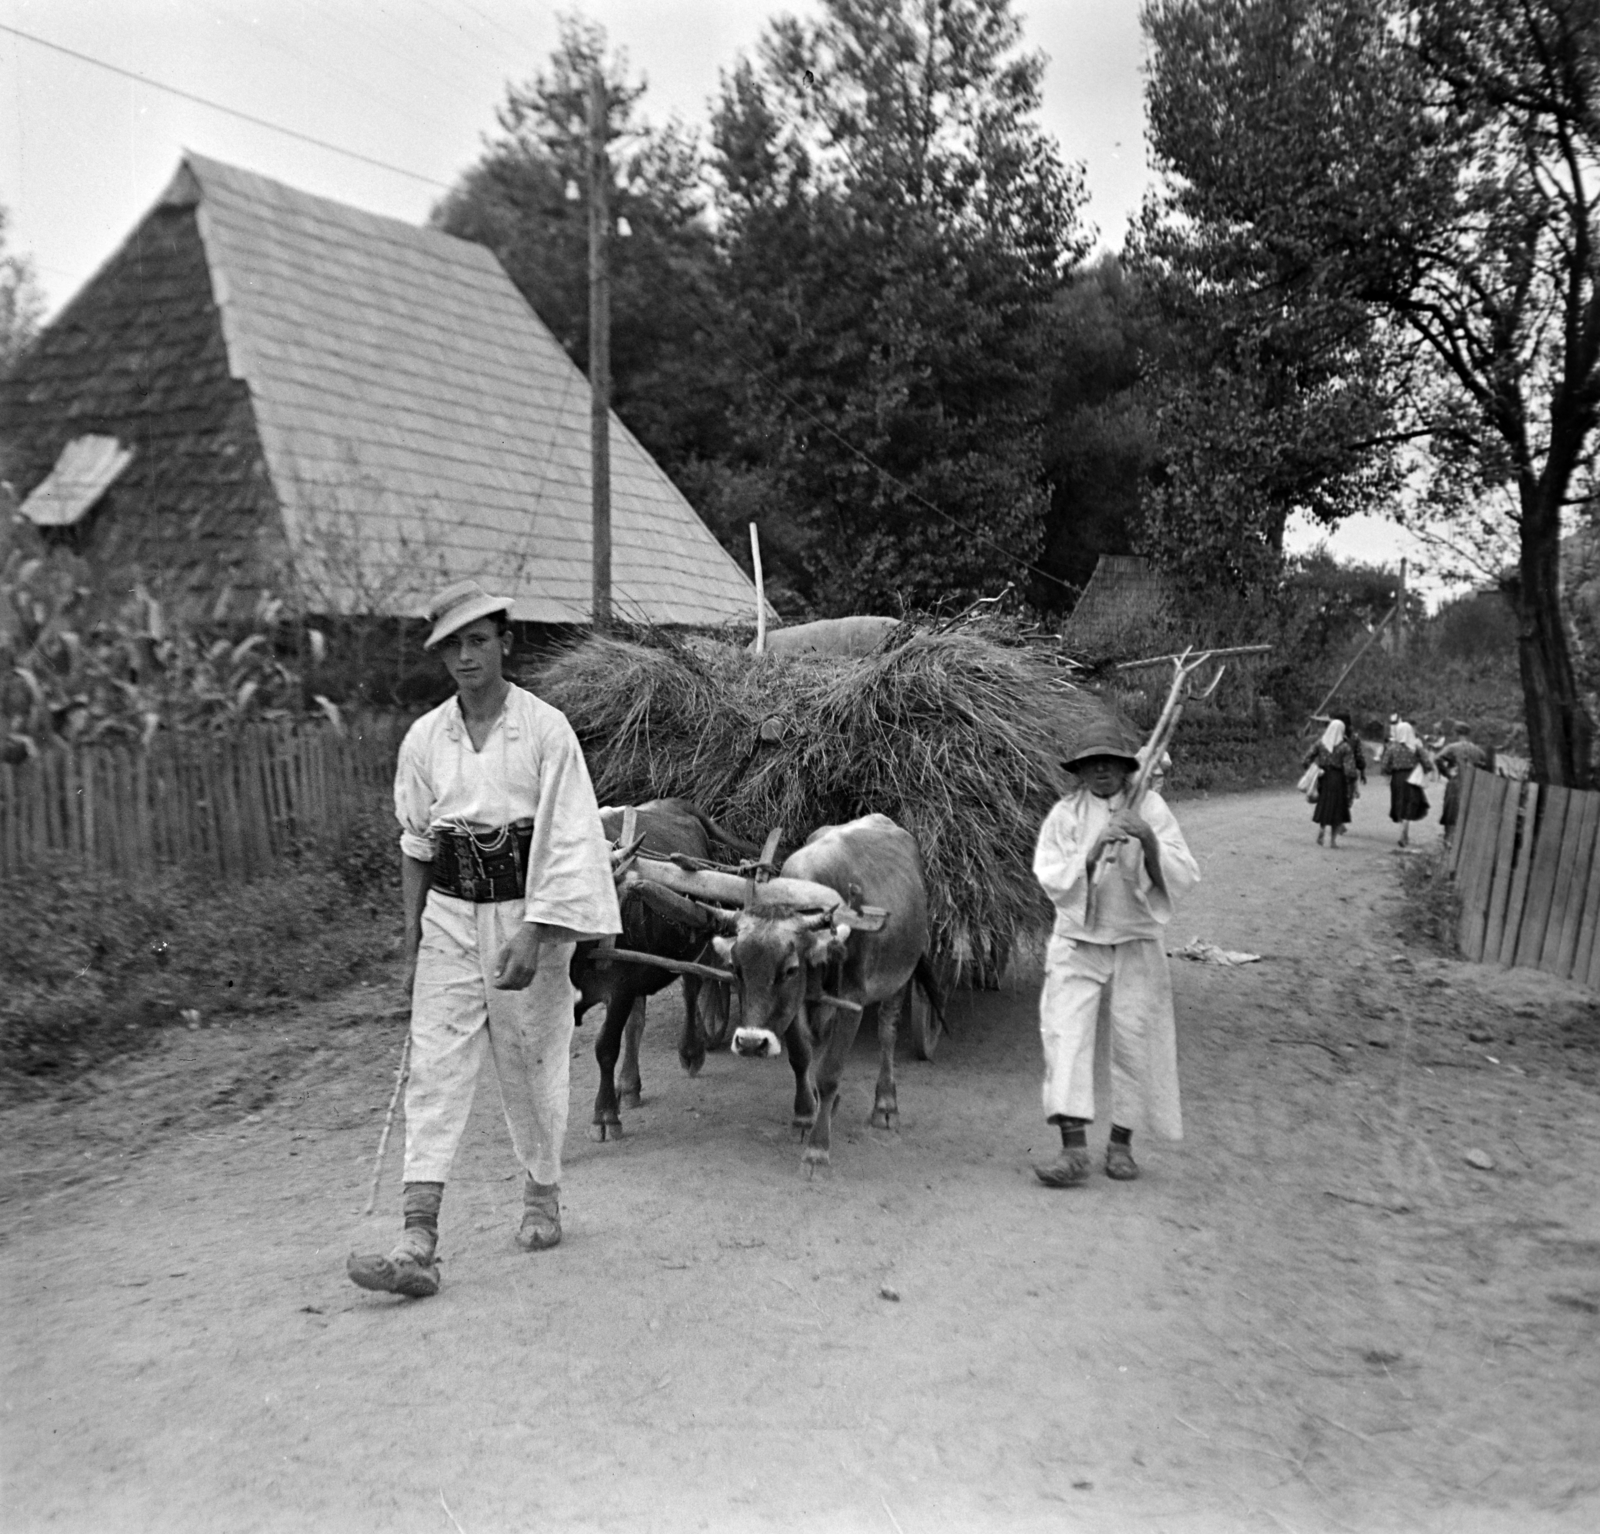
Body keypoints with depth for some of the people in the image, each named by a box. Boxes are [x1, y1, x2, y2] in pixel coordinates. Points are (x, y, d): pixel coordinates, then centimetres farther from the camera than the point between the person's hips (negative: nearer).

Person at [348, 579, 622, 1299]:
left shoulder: (545, 728, -7)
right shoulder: (425, 737, 4)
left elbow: (567, 841, -11)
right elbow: (415, 844, 11)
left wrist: (533, 936, -18)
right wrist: (411, 937, 7)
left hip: (528, 913, -3)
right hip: (448, 915, 3)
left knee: (531, 1067, 9)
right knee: (434, 1071, -4)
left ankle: (543, 1199, 32)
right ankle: (418, 1244, -6)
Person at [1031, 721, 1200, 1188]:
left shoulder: (1149, 808, -2)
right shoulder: (1065, 813, 0)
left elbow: (1184, 878, -7)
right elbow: (1051, 879, -7)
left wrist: (1151, 843, -25)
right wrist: (1091, 853, -23)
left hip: (1136, 944, 0)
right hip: (1078, 943, 0)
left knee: (1135, 1040, 4)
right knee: (1067, 1035, -11)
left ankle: (1121, 1143, 20)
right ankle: (1074, 1149, -10)